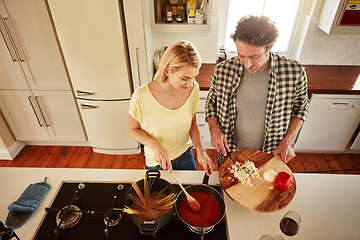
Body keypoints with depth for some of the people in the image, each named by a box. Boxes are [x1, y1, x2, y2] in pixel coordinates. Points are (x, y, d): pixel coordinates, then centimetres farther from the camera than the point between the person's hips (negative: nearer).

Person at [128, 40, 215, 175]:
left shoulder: (193, 89, -18)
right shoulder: (141, 97, -30)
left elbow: (192, 124, -3)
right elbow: (133, 130, -12)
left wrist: (200, 149, -17)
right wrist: (155, 145, -29)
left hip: (186, 156, 3)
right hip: (157, 163, -3)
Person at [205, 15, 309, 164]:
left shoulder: (295, 73, -19)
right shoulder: (222, 71, -19)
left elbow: (301, 107, 0)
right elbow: (211, 102, -1)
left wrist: (288, 142, -10)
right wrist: (214, 129, -17)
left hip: (270, 156, 0)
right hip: (230, 153, 1)